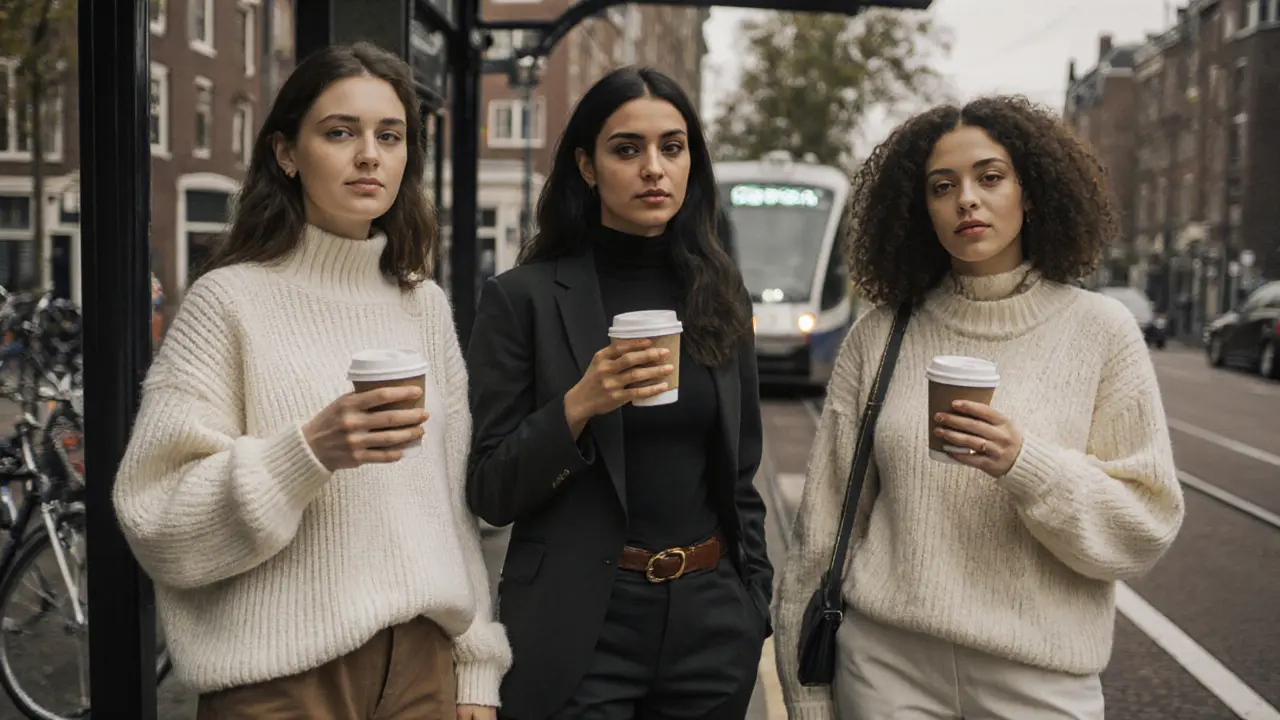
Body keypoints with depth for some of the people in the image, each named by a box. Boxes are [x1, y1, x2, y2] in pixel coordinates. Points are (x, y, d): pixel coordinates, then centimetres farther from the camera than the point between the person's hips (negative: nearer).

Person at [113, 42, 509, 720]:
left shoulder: (425, 306, 7)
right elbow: (156, 516, -10)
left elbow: (456, 500, 10)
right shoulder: (231, 299, -7)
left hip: (422, 662, 4)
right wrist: (310, 452, -23)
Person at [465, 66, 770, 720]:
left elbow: (739, 478, 13)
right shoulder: (523, 298, -7)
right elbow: (488, 494, -8)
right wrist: (578, 406, -22)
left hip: (711, 620, 4)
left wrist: (756, 602, 9)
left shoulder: (722, 299, 6)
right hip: (579, 628, -4)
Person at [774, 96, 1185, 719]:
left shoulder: (1100, 331, -3)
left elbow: (1146, 526, -4)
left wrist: (1025, 465, -20)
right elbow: (824, 523, 3)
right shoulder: (879, 338, 0)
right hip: (884, 663, 1)